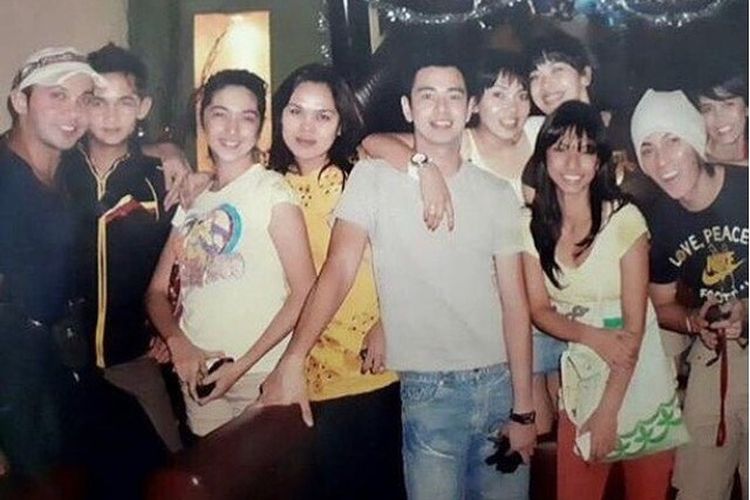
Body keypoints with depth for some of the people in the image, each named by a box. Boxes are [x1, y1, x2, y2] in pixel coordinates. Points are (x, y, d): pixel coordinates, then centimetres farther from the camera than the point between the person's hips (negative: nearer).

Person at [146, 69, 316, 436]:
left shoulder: (271, 190, -5)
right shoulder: (190, 198, 13)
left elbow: (304, 292, -10)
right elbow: (157, 290, 13)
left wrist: (242, 365, -13)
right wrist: (177, 342, -7)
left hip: (260, 374, -5)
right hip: (198, 375, 5)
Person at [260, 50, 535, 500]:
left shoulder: (497, 194, 4)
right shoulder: (373, 177, -3)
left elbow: (514, 304, 3)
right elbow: (338, 273, -11)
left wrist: (523, 409, 0)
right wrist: (293, 360, -24)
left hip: (499, 384, 3)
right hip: (427, 392, -3)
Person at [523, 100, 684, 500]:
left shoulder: (624, 219, -15)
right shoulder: (533, 224, -5)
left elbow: (634, 323, -14)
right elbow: (539, 309, 0)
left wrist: (609, 410, -15)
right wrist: (593, 337, -19)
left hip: (639, 380, -2)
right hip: (581, 380, 3)